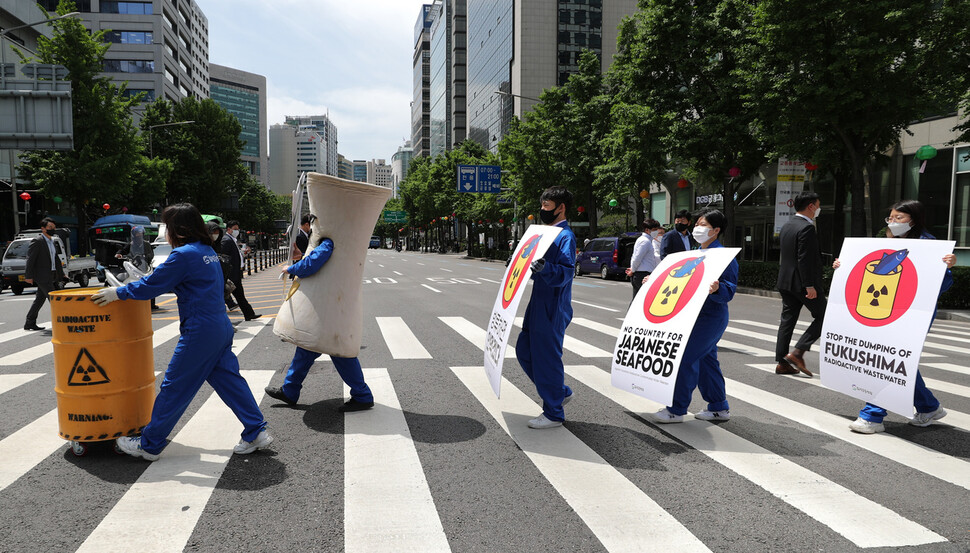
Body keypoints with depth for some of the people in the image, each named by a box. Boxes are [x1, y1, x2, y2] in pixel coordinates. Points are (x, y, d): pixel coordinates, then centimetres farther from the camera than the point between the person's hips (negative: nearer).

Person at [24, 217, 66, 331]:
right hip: (43, 277, -8)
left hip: (52, 276, 8)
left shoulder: (53, 242, 16)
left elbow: (56, 259, 23)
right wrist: (28, 276, -15)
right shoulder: (37, 241, -9)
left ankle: (30, 323, 21)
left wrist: (61, 274, 20)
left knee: (40, 299, 13)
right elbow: (30, 259, -12)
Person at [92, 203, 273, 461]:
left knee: (174, 388, 4)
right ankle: (256, 432, 13)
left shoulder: (184, 254, -14)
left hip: (200, 333, -8)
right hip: (220, 327, 9)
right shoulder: (208, 251, 13)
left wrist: (118, 292, 4)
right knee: (228, 380, 12)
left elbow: (152, 285, -9)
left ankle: (149, 445, 17)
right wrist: (139, 284, 29)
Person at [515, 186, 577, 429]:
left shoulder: (565, 236, -14)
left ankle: (554, 414, 12)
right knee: (524, 349, 15)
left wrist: (545, 268, -40)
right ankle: (560, 392, 29)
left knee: (547, 357, -2)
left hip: (552, 308, -10)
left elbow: (567, 272, -25)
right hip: (539, 304, 10)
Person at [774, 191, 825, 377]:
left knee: (787, 320, 9)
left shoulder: (786, 226, 13)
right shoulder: (807, 228, -15)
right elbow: (805, 259, -21)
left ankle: (782, 362, 10)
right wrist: (810, 286, -20)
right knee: (822, 317, 4)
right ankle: (797, 352, -4)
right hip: (802, 282, -9)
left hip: (785, 281, 9)